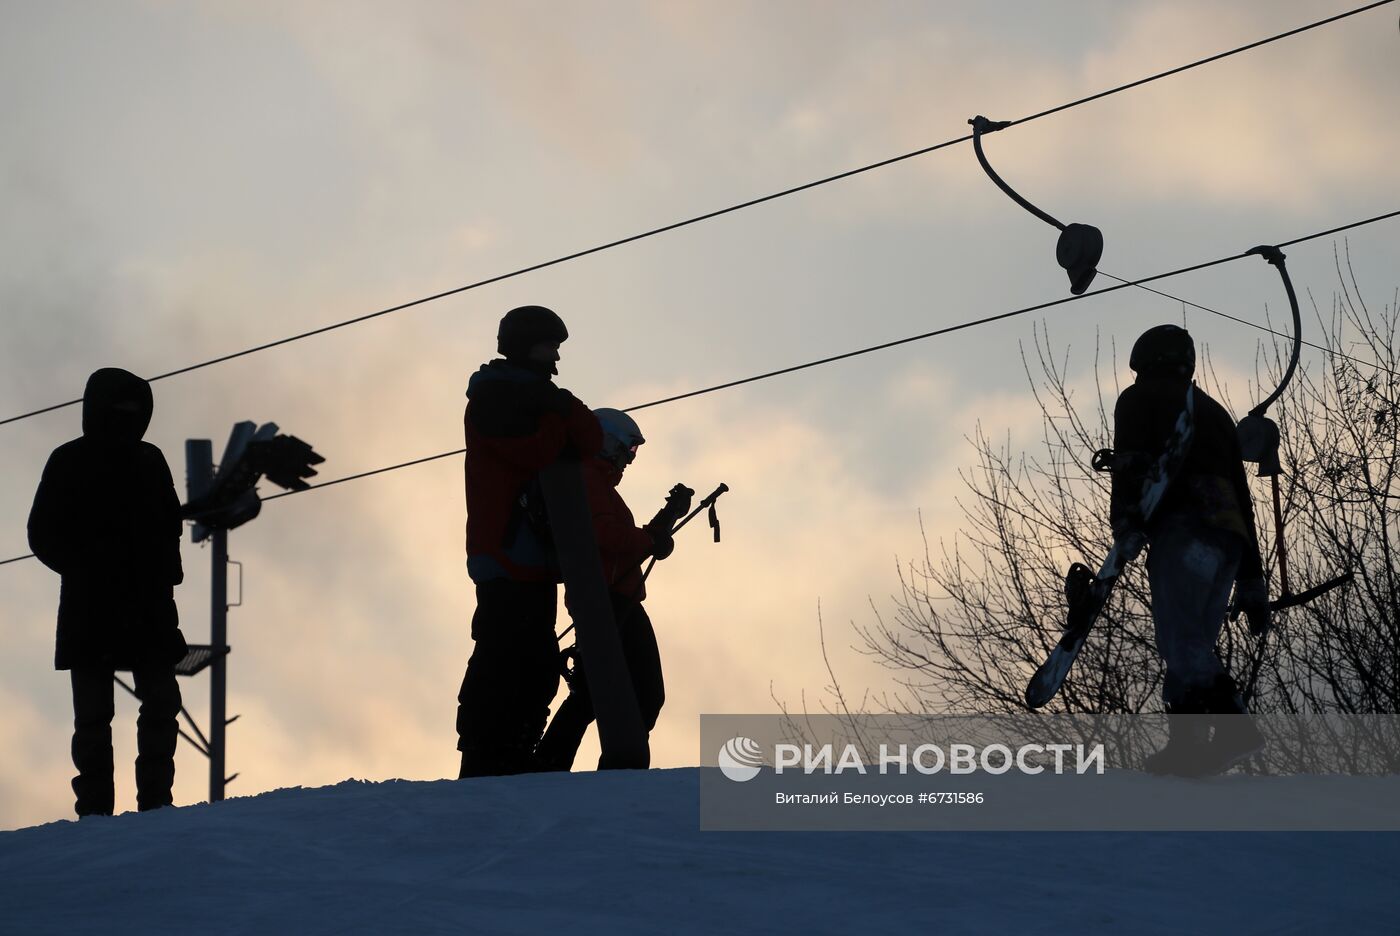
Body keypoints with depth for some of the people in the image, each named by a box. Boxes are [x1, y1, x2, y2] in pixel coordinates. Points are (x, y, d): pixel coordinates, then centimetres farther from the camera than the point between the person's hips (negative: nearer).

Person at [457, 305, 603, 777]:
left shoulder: (539, 397, 23)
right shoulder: (492, 396, -3)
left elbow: (591, 441, 9)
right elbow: (535, 452, -17)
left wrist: (564, 408, -8)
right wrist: (558, 417, -1)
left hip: (536, 555, 9)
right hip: (506, 551, -9)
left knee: (537, 662, 7)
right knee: (503, 658, -14)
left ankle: (513, 757, 9)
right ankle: (482, 765, -15)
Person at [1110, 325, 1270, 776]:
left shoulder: (1139, 399, 14)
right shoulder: (1214, 412, 32)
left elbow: (1130, 461, -7)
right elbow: (1243, 498, 27)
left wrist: (1125, 519, -22)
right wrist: (1251, 581, 26)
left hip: (1181, 528, -7)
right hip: (1229, 536, 7)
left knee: (1183, 641, -15)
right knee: (1191, 646, 7)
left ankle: (1233, 726, -30)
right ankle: (1188, 742, -7)